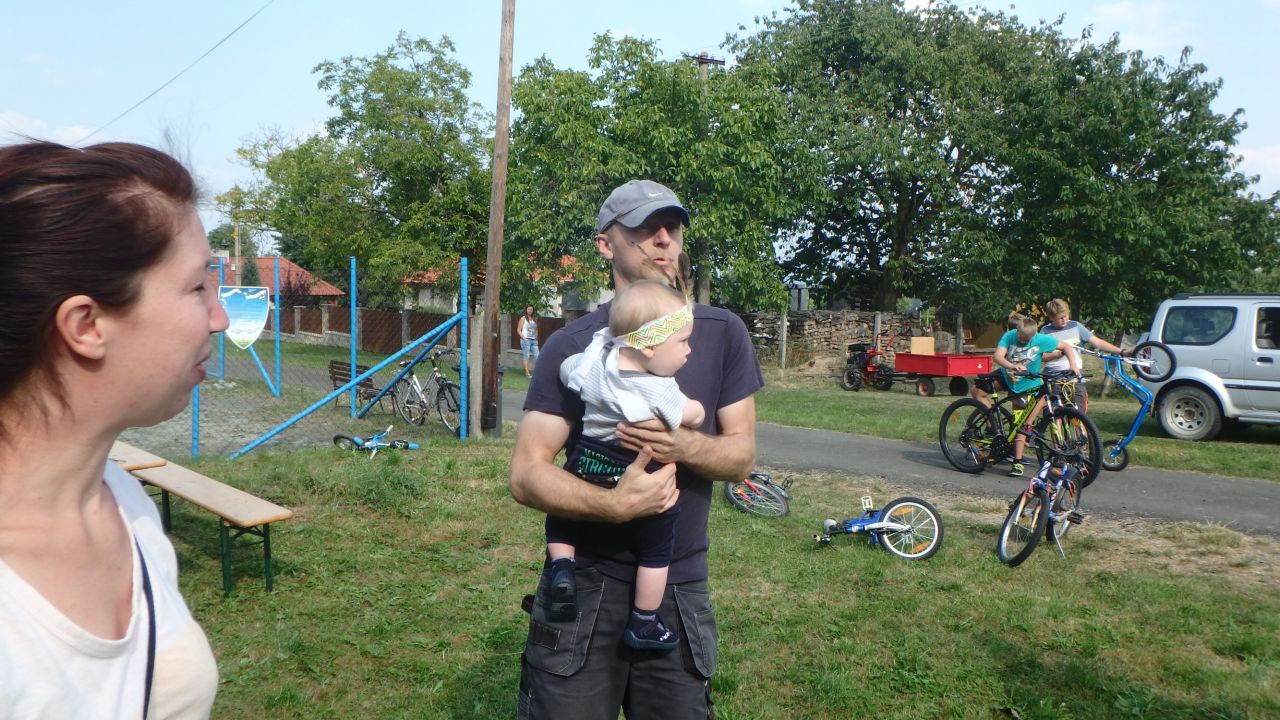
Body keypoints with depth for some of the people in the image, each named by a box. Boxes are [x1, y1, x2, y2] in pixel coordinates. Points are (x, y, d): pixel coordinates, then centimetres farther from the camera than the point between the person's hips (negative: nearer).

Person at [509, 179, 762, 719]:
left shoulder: (722, 334, 0)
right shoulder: (571, 345, -6)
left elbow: (743, 455, 2)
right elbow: (526, 474, -9)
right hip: (583, 584, -1)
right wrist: (614, 504, -27)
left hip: (680, 588, 2)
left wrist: (682, 445, -21)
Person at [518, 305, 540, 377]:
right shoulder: (523, 319, 2)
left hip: (534, 340, 5)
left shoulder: (535, 319, 15)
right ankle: (527, 372, -3)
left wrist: (536, 337, 8)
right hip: (526, 340, -5)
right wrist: (523, 337, -12)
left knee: (537, 356, -2)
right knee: (526, 356, -5)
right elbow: (518, 330, -1)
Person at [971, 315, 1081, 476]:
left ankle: (1017, 462, 1)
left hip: (1027, 385, -3)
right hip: (1006, 377, 3)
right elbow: (997, 357, -32)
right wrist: (1012, 366, -51)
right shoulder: (1009, 336, -19)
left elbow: (1065, 346, -9)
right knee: (976, 391, -5)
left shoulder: (1041, 340, -21)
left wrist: (1073, 363, -26)